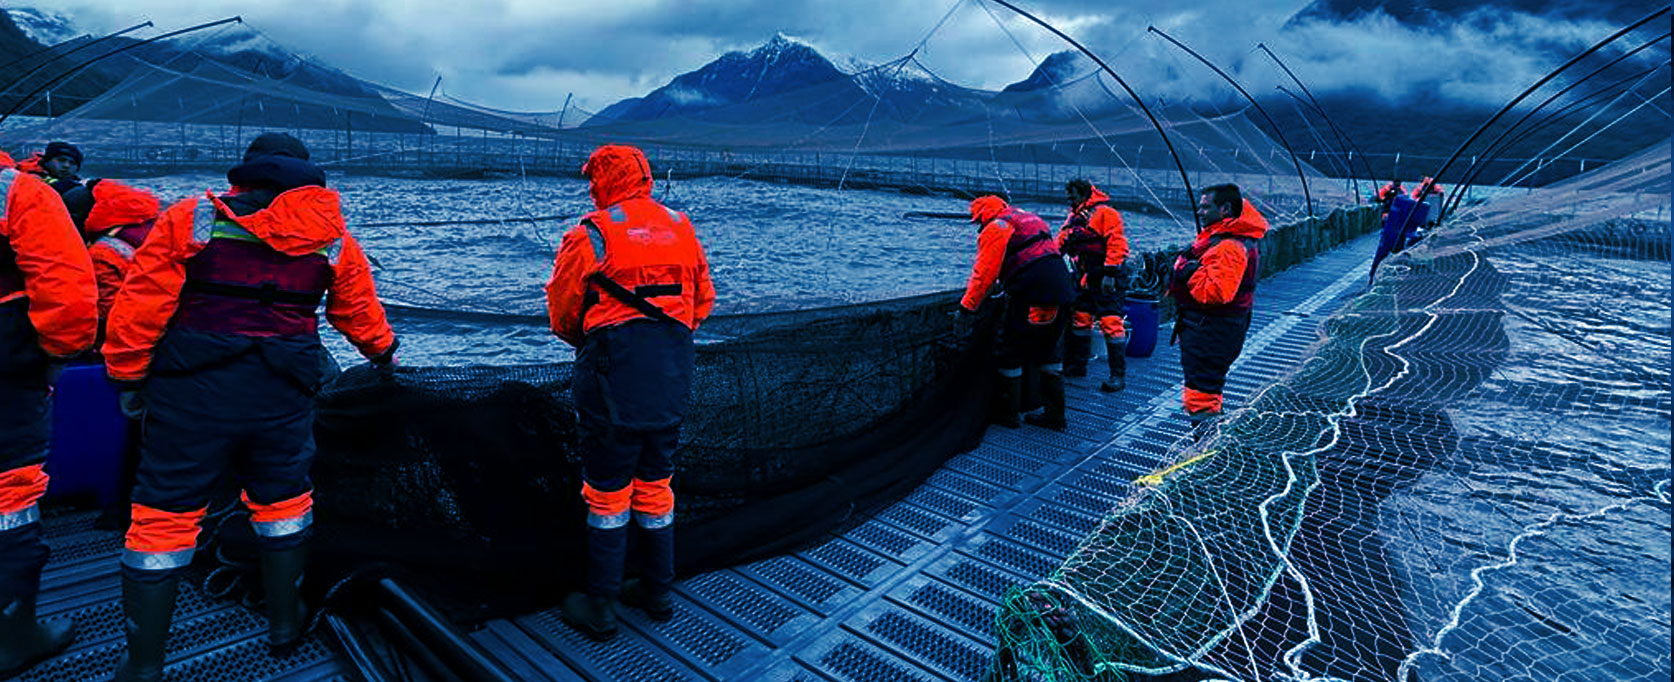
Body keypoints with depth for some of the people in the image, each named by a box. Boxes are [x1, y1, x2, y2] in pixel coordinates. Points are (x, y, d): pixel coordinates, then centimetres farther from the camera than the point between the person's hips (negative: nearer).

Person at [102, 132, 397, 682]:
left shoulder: (188, 220, 0)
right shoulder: (332, 239, 5)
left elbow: (139, 305, -3)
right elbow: (360, 313, 16)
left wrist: (128, 377, 8)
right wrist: (382, 353, 34)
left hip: (192, 391, -1)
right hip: (284, 393, 2)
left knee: (163, 516, 8)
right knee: (282, 501, 20)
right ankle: (284, 622, 31)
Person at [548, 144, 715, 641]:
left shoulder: (590, 235, -5)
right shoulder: (682, 229, 9)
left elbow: (562, 310, 3)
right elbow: (703, 300, 15)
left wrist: (584, 343, 23)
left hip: (613, 377, -5)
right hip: (672, 381, 5)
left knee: (607, 494, 7)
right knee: (656, 488, 18)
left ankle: (600, 609, 17)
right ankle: (658, 594, 29)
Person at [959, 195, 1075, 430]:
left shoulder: (996, 228, 0)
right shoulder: (1030, 219, 26)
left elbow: (985, 272, -6)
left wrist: (967, 306, 0)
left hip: (1031, 295, -8)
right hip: (1062, 290, 8)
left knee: (1010, 354, 5)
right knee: (1047, 353, 18)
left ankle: (1007, 414, 13)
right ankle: (1055, 415, 20)